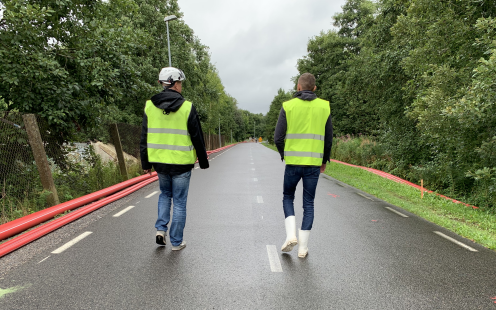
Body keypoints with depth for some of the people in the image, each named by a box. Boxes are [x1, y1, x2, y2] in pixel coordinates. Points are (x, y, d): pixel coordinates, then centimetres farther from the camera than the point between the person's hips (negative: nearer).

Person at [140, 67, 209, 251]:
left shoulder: (150, 106, 1)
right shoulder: (187, 107, -10)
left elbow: (144, 138, 5)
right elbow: (197, 138, -6)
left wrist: (146, 163, 13)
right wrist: (203, 162, 5)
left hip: (159, 162, 4)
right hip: (181, 164, -3)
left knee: (165, 194, 27)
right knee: (179, 202, 8)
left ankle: (161, 228, 16)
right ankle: (176, 242, 17)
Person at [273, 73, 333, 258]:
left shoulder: (288, 106, -1)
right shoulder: (324, 107, 5)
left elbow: (278, 138, -4)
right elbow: (328, 139, 7)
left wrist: (283, 155, 16)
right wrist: (324, 161, 21)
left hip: (293, 162, -1)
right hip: (314, 163, 2)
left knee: (288, 197, 19)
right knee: (308, 204, 10)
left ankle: (291, 235, 3)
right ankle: (303, 247, 12)